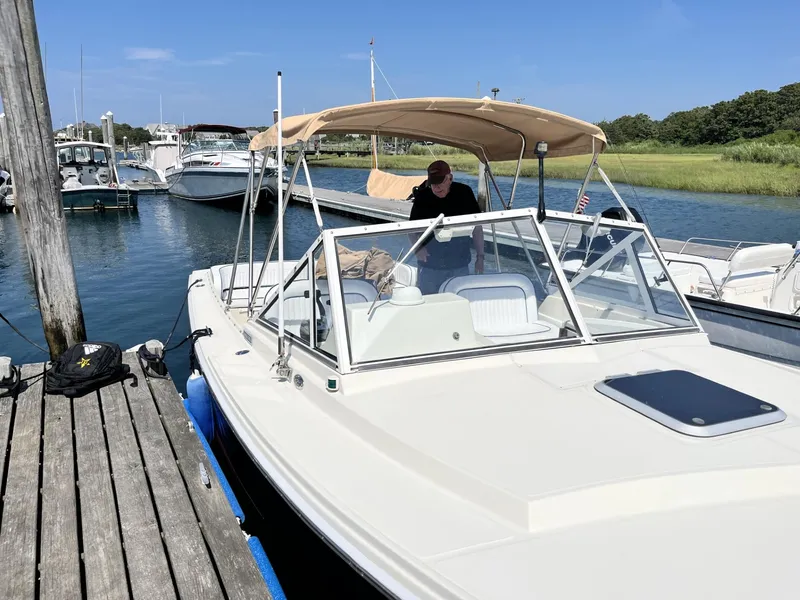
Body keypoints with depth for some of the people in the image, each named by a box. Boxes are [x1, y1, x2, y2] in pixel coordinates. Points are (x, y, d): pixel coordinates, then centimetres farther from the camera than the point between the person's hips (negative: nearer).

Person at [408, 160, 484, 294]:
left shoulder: (464, 193, -4)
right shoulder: (423, 196, -5)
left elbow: (477, 227, 4)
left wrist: (480, 256, 3)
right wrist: (418, 248, -21)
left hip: (460, 265, 1)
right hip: (430, 266, -1)